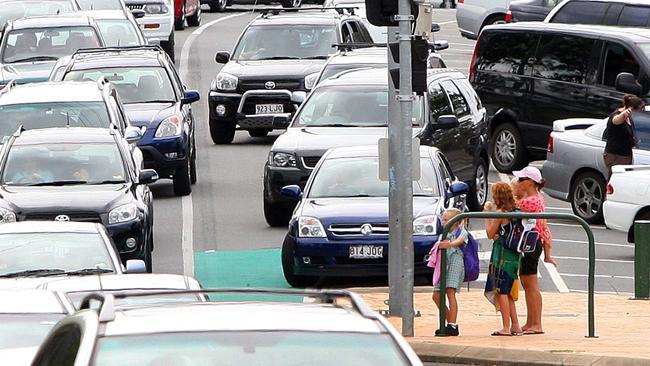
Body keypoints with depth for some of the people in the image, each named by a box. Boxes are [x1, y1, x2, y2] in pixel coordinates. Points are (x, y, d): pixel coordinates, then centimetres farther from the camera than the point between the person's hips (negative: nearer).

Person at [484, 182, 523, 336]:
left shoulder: (500, 213, -14)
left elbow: (490, 233, -8)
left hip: (502, 256, -8)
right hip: (514, 255, 8)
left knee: (501, 292, -5)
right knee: (508, 293, 15)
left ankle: (506, 327, -8)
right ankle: (515, 326, 15)